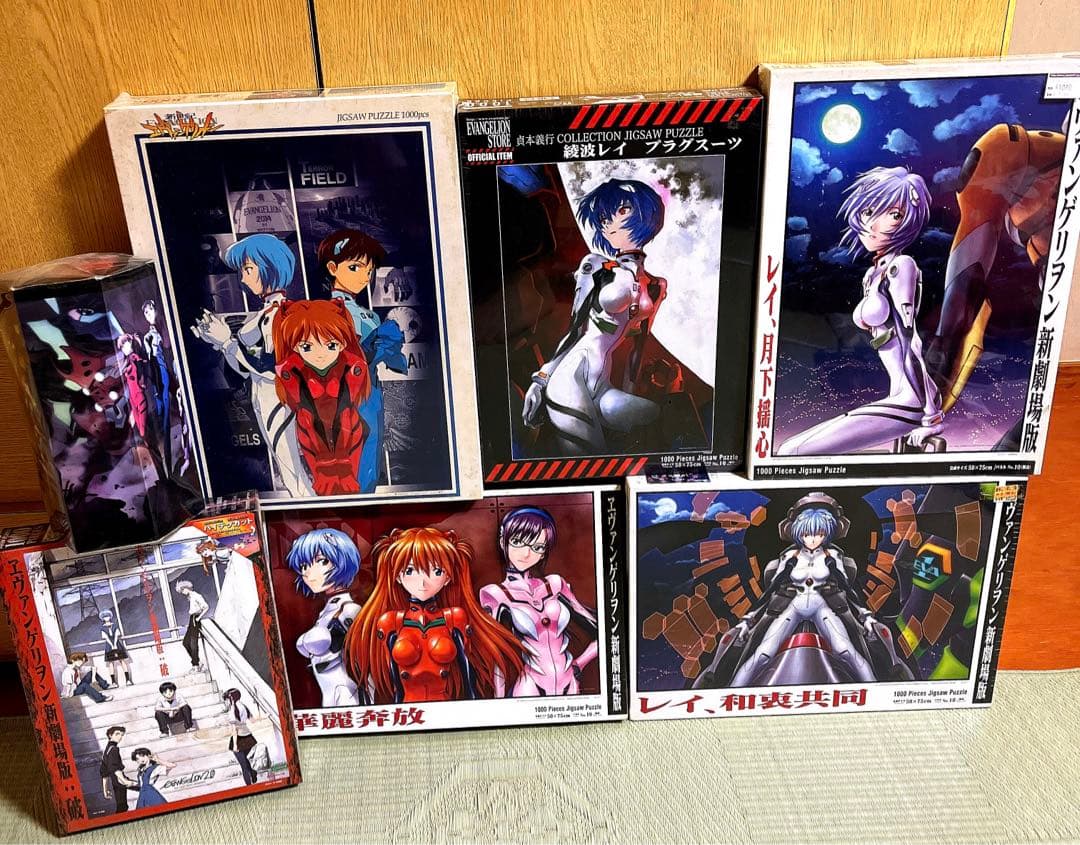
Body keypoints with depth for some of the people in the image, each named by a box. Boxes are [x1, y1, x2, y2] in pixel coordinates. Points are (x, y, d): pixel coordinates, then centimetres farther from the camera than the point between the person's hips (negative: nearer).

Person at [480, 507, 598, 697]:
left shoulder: (556, 585, 3)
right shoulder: (495, 594, -4)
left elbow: (600, 632, 8)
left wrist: (578, 665, 1)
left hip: (569, 686, 3)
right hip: (531, 688, -3)